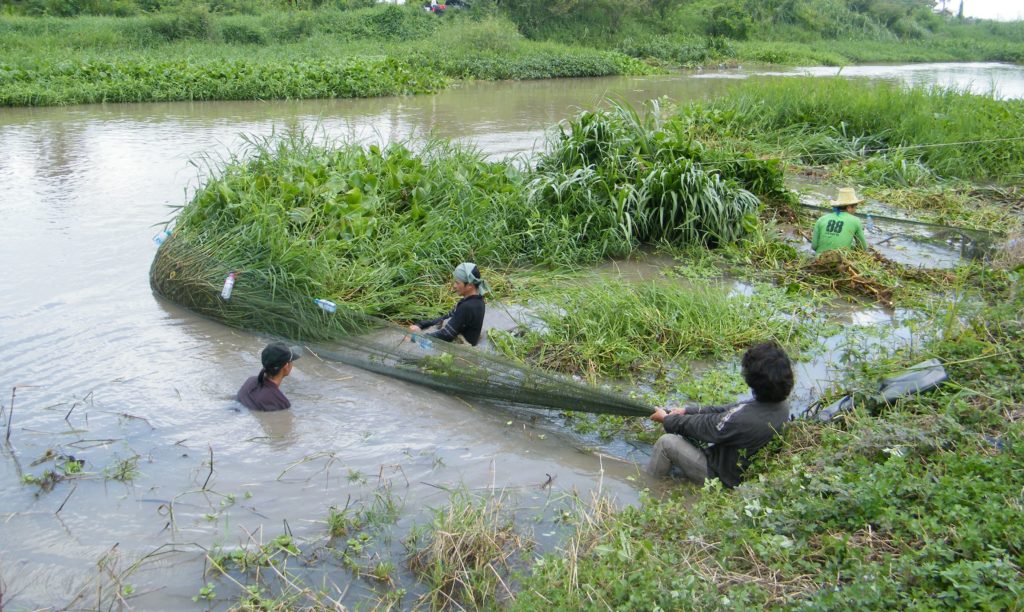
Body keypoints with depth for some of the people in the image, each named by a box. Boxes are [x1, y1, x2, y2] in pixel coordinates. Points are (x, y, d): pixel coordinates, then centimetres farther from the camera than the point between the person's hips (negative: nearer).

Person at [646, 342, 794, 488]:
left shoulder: (745, 420, -37)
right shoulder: (781, 405, -11)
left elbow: (701, 426, -21)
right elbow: (728, 411, -1)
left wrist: (666, 419, -4)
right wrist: (687, 411, 3)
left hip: (721, 477, -8)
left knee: (666, 442, -4)